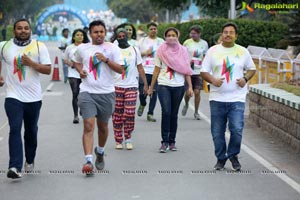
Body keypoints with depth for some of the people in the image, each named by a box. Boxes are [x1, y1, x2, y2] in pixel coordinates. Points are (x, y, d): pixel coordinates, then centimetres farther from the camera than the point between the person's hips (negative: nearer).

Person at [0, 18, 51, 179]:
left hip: (33, 97, 1)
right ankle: (15, 167, -20)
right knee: (15, 129, -15)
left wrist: (31, 63, -18)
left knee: (31, 131, 13)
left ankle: (30, 161, 34)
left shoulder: (39, 47, -1)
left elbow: (48, 70, -4)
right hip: (13, 96, -1)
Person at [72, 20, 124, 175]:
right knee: (88, 126, -13)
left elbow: (120, 69, -4)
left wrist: (106, 60, -17)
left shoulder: (112, 48, 1)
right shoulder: (82, 48, 8)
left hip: (106, 93, 0)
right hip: (87, 92, 0)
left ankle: (100, 152, 41)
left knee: (102, 126, 14)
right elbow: (75, 61, 27)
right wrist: (80, 70, 5)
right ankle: (88, 161, -18)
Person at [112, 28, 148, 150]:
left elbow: (140, 68, 11)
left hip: (131, 86, 0)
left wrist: (145, 84, 4)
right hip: (117, 86, 0)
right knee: (117, 115, 2)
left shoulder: (134, 50, 9)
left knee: (129, 113, -9)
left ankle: (128, 138, 8)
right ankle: (118, 141, 11)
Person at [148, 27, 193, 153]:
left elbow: (186, 70, 7)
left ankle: (172, 141, 15)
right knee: (166, 112, -14)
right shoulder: (161, 51, 5)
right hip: (164, 85, -1)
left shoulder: (183, 50, 7)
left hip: (178, 86, 1)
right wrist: (151, 87, 7)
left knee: (174, 114, 6)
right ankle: (164, 142, -9)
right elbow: (157, 70, 8)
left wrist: (190, 86, 0)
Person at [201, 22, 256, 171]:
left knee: (237, 129, -13)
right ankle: (221, 158, 23)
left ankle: (233, 155, 12)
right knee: (217, 132, 4)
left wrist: (245, 79, -2)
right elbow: (204, 71, 6)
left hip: (237, 99, -1)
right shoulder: (213, 51, 5)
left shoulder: (243, 52, 7)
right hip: (217, 98, 1)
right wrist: (213, 80, -14)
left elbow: (251, 68, 18)